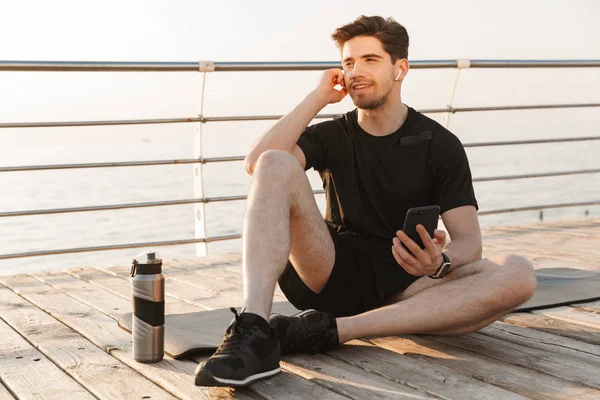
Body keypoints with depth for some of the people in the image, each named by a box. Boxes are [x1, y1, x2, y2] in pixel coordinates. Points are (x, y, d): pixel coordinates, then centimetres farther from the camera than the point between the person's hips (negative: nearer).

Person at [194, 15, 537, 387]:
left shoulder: (440, 144, 4)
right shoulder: (332, 136, 10)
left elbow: (469, 240, -5)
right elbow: (256, 161, -9)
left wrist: (441, 262, -29)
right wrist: (319, 96, -4)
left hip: (403, 287, 0)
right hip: (333, 277, 1)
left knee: (518, 274, -28)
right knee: (275, 165, -20)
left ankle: (332, 329, -36)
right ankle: (254, 332, -40)